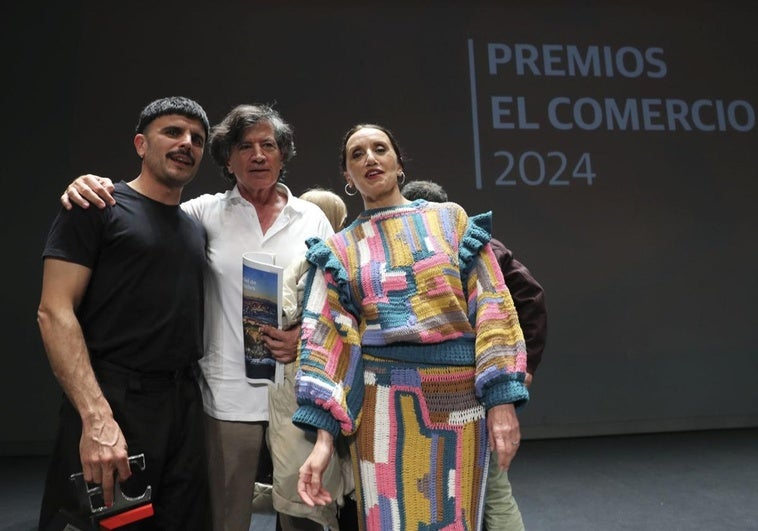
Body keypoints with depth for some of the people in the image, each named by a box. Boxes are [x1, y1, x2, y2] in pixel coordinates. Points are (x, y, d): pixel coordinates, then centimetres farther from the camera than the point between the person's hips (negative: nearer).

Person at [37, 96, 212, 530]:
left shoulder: (197, 230, 15)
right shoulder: (98, 207, -3)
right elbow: (54, 312, -12)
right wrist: (96, 416, -22)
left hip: (186, 407, 6)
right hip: (112, 403, -6)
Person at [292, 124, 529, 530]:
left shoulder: (451, 219, 7)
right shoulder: (340, 249, 7)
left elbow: (491, 307, 0)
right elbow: (327, 343, 1)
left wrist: (502, 397, -9)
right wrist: (324, 435, -8)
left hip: (459, 395, 1)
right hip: (385, 403, 0)